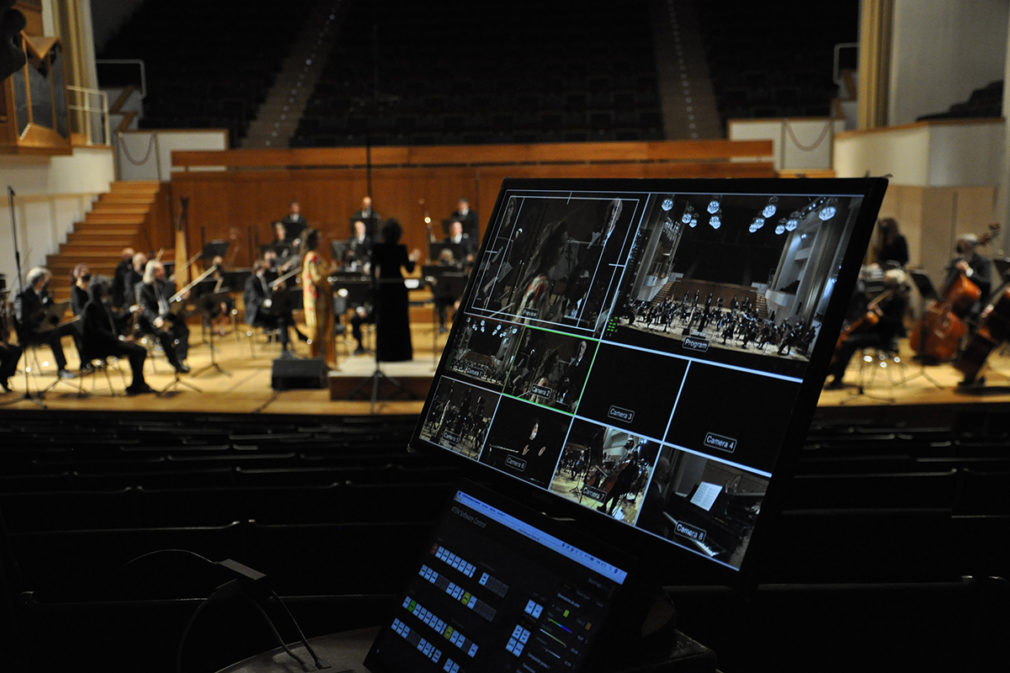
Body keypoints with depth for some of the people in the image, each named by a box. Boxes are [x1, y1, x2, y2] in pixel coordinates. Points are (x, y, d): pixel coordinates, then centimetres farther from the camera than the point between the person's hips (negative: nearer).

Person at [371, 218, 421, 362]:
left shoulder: (377, 248, -6)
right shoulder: (401, 248, -8)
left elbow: (373, 270, -3)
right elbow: (409, 269, -4)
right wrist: (413, 259, 15)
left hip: (383, 288, 1)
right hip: (398, 288, 0)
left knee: (383, 321, 8)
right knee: (400, 320, 9)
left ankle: (384, 354, 10)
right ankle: (401, 352, 13)